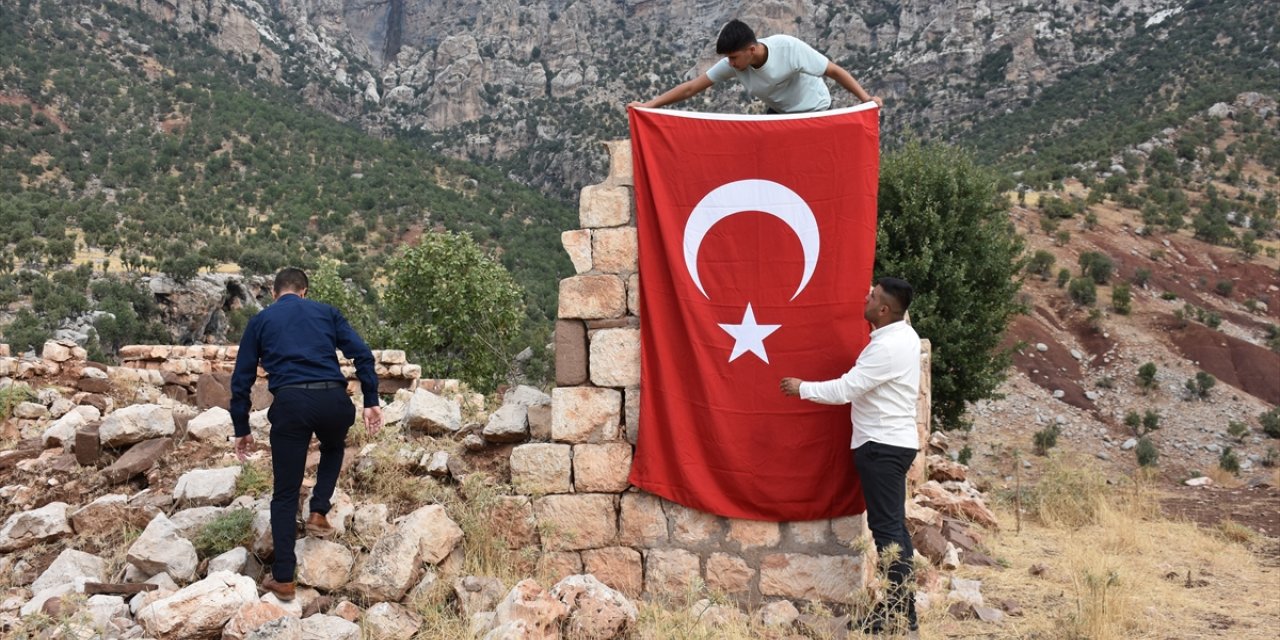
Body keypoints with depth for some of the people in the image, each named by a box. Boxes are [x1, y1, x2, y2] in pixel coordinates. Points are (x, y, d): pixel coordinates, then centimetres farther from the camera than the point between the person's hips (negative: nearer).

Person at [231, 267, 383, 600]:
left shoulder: (260, 321, 20)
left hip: (290, 402, -1)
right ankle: (319, 513, 23)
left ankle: (283, 578, 12)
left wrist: (242, 429, 23)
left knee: (285, 493, 10)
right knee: (333, 448, 37)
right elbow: (362, 354, 7)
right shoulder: (326, 311, 20)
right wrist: (371, 401, 8)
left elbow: (241, 379, 17)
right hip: (332, 399, 1)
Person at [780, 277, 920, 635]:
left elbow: (845, 390, -21)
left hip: (883, 445, -11)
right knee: (893, 525, 14)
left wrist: (802, 388, -7)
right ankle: (903, 609, 21)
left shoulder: (888, 347, -21)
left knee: (886, 527, -6)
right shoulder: (901, 335, 11)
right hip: (890, 442, 11)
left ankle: (897, 615, 0)